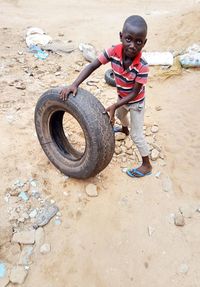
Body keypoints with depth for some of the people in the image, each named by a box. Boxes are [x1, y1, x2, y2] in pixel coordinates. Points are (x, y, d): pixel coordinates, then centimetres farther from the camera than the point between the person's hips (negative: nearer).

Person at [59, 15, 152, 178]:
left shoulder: (142, 66, -36)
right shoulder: (113, 52, -26)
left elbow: (134, 93, -29)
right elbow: (92, 66, -25)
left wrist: (114, 106, -38)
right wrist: (74, 85, -36)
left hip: (136, 101, -6)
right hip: (122, 97, 6)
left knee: (136, 135, 0)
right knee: (120, 114, 35)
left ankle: (147, 165, 19)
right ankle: (125, 129, 71)